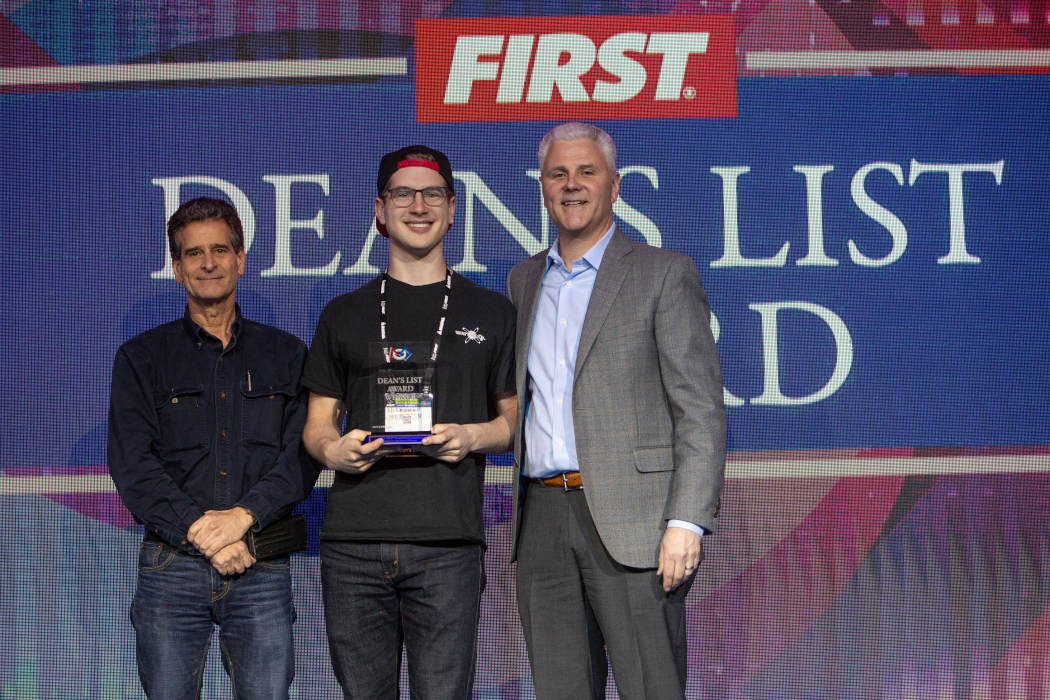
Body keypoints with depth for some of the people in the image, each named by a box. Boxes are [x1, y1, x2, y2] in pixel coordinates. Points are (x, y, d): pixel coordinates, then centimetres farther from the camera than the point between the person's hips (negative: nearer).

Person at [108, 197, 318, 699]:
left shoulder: (286, 355, 13)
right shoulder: (142, 357, 10)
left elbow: (303, 454, 1)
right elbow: (132, 465, -1)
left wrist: (242, 515, -15)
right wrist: (198, 529, -14)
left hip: (261, 567, 1)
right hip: (171, 562, 0)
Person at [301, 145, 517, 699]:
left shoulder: (490, 313, 13)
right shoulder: (344, 315, 16)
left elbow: (517, 416, 15)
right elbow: (317, 421, 17)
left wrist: (474, 435, -7)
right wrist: (333, 449, -7)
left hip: (447, 543, -1)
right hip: (352, 544, 2)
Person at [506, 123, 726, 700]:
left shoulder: (663, 274, 1)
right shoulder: (524, 280, 18)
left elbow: (700, 407, -6)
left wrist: (687, 522, -15)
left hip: (631, 521, -5)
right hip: (543, 520, 5)